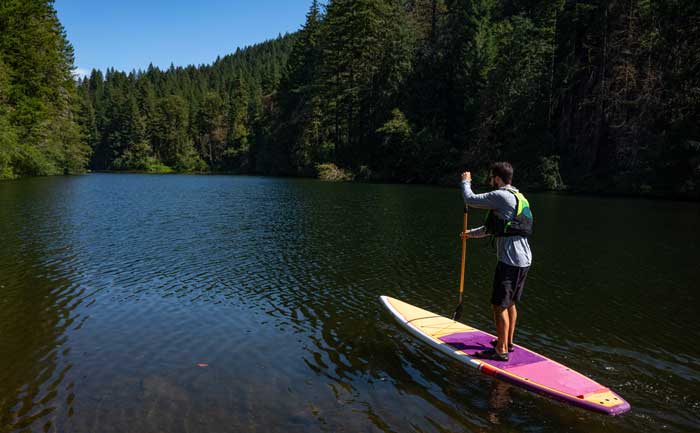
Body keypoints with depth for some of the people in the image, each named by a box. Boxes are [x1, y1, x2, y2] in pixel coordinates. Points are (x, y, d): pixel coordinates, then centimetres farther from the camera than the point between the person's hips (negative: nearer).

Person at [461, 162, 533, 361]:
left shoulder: (501, 196, -13)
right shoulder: (518, 197, 19)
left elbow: (470, 200, -8)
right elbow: (493, 227, 27)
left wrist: (466, 181, 12)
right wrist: (471, 233, 37)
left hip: (510, 259, -10)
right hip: (524, 259, 10)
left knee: (499, 305, -3)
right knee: (510, 303, 20)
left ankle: (501, 351, 3)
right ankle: (508, 342, 32)